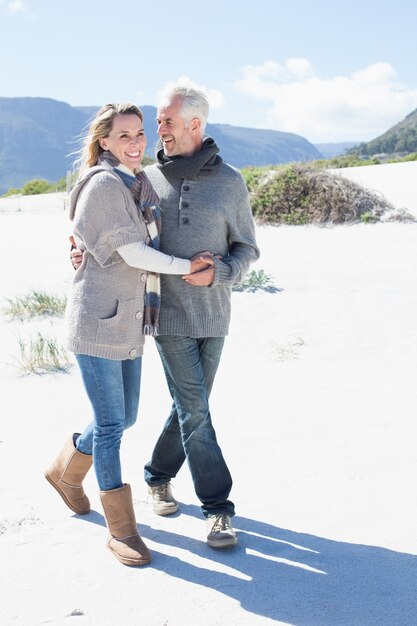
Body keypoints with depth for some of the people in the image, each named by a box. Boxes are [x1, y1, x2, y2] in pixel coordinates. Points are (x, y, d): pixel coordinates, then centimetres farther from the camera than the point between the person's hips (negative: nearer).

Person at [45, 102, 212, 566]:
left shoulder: (140, 184, 13)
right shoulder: (103, 185, -13)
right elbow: (132, 253, -17)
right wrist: (186, 266, -8)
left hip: (129, 323, 9)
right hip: (97, 320, -9)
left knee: (124, 418, 16)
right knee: (110, 423, -2)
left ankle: (66, 470, 42)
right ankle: (120, 528, 10)